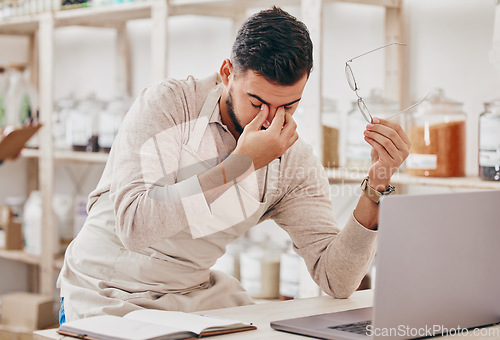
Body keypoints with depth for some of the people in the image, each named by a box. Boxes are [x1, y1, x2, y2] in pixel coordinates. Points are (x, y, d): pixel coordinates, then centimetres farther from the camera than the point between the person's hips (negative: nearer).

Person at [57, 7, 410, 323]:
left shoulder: (298, 165, -6)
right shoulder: (167, 102, -16)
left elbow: (337, 282, -10)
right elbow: (134, 225, -28)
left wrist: (378, 187, -22)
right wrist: (242, 162, -29)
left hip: (197, 297, 3)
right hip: (107, 297, -2)